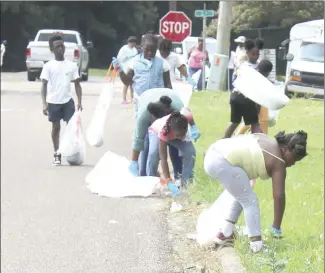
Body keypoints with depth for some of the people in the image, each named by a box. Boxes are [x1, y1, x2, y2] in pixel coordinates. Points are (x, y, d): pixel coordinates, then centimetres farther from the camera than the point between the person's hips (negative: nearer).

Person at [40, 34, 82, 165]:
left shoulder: (71, 65, 3)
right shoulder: (48, 66, -3)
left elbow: (77, 84, 7)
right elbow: (44, 85, -4)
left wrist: (79, 101, -1)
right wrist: (44, 103, -12)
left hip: (68, 100, 1)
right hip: (53, 101, -1)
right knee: (56, 127, 6)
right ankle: (57, 155, 12)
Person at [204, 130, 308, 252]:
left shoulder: (267, 141, 25)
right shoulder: (278, 163, 0)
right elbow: (279, 196, -2)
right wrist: (277, 228, 3)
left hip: (212, 154, 10)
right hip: (224, 162, -10)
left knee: (240, 194, 25)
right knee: (249, 200, 1)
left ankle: (224, 233, 27)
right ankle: (256, 244, -1)